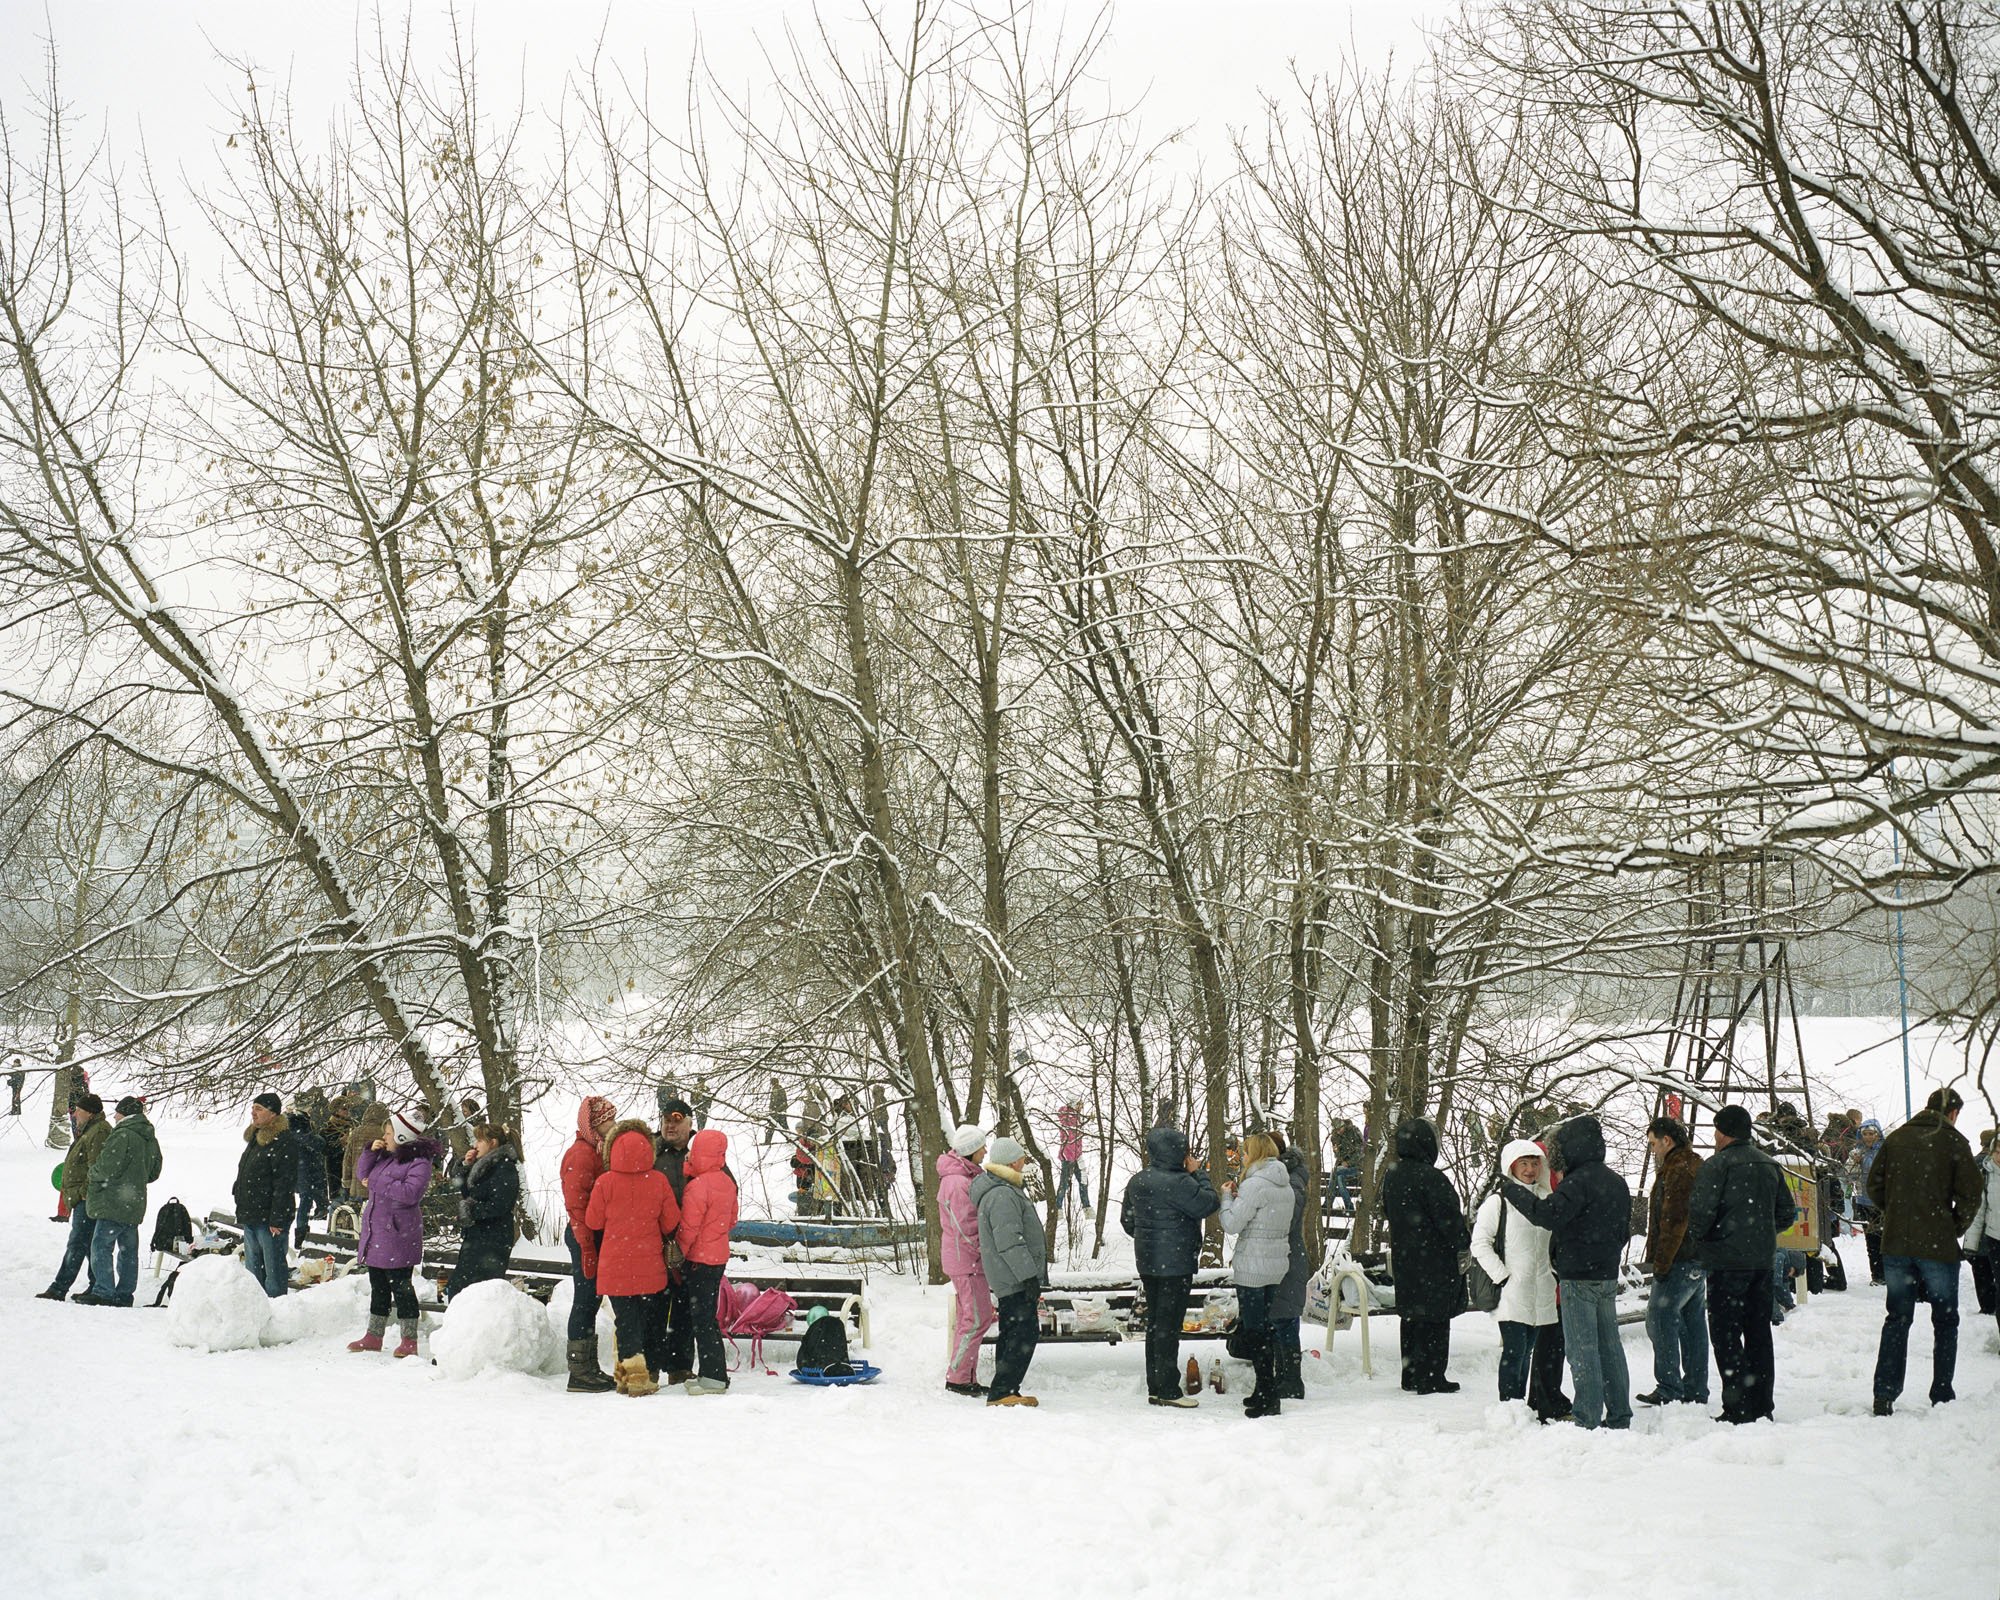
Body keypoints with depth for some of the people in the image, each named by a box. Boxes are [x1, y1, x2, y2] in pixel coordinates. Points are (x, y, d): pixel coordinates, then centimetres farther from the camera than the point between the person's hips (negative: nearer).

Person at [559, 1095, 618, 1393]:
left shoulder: (596, 1152, 17)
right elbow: (576, 1204, -19)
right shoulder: (581, 1154, -14)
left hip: (595, 1235, 10)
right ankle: (580, 1373, -1)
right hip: (584, 1236, -10)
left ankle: (589, 1369, 20)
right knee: (585, 1301, -5)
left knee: (590, 1301, 13)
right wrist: (587, 1247, -22)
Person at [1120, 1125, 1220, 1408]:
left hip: (1147, 1263, 8)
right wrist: (1198, 1173, -4)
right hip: (1176, 1264, -8)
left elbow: (1127, 1220, 16)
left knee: (1154, 1322, 13)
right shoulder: (1179, 1182, -18)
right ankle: (1168, 1391, -2)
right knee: (1169, 1324, -4)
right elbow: (1208, 1204, -15)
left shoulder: (1137, 1182, 8)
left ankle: (1154, 1388, 18)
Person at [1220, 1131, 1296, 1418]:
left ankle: (1266, 1398, -1)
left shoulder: (1254, 1184, -16)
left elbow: (1231, 1224, -16)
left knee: (1255, 1331, -2)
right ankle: (1266, 1392, 22)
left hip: (1252, 1269, -8)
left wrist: (1227, 1197, -1)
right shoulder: (1285, 1186, 11)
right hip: (1277, 1265, 8)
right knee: (1264, 1328, 16)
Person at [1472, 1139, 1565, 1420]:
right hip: (1511, 1292, -5)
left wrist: (1554, 1271, 11)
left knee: (1529, 1350, 10)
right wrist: (1501, 1275, -11)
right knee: (1515, 1351, -7)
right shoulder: (1497, 1201, -5)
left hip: (1540, 1291, 5)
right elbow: (1480, 1243, -7)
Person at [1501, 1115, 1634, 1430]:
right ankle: (1619, 1415, 17)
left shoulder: (1579, 1181, -16)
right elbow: (1623, 1231, 22)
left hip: (1578, 1277, -9)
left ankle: (1588, 1418, -4)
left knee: (1582, 1348, -5)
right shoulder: (1617, 1182, 14)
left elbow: (1548, 1214, -27)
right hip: (1608, 1275, 9)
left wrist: (1512, 1190, -17)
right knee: (1609, 1346, 13)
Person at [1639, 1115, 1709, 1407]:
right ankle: (1696, 1391, 15)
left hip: (1680, 1262, -10)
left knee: (1661, 1319, -8)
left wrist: (1661, 1262, -17)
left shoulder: (1678, 1171, -14)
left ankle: (1669, 1390, -9)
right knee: (1693, 1323, 12)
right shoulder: (1697, 1166, 18)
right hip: (1701, 1261, 10)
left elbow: (1674, 1221, -20)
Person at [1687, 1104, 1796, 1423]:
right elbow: (1787, 1214, 15)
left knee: (1725, 1334, -3)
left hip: (1727, 1261, -7)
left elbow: (1700, 1213, -17)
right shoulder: (1770, 1165, 12)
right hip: (1763, 1260, 7)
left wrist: (1696, 1240, 2)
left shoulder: (1716, 1165, -11)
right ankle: (1762, 1405, 16)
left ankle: (1738, 1408, -7)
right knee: (1759, 1332, 13)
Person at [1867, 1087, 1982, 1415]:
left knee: (1897, 1318, 10)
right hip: (1938, 1246, -3)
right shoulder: (1954, 1142, -5)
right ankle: (1942, 1395, 10)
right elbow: (1970, 1193, -10)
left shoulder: (1895, 1139, 6)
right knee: (1945, 1320, 10)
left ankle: (1884, 1394, 4)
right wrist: (1956, 1227, 4)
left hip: (1896, 1244, 3)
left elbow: (1874, 1186, 8)